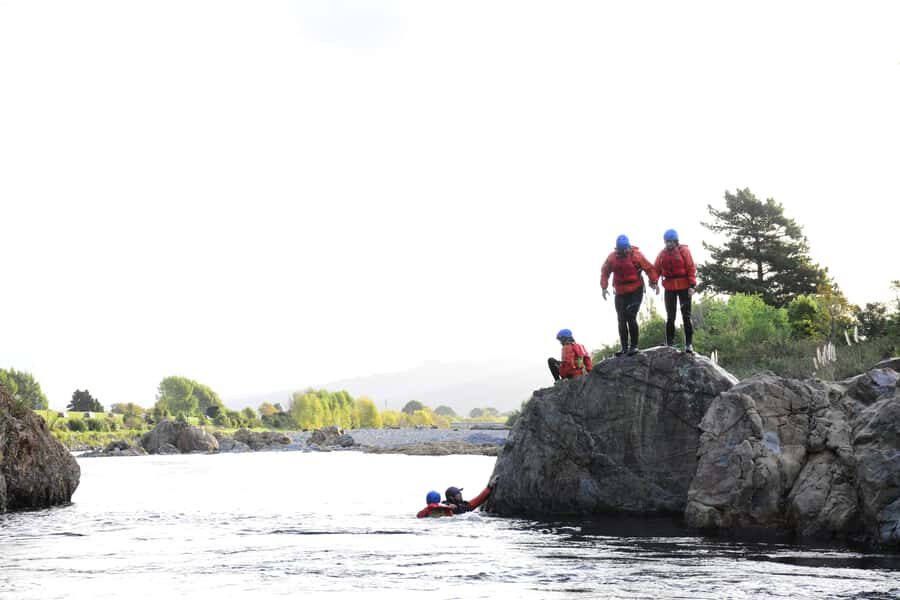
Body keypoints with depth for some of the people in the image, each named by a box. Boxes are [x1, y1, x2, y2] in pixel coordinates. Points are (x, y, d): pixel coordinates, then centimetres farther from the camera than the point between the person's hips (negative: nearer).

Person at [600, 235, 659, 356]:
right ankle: (624, 348, 12)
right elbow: (605, 272, 11)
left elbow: (650, 268, -8)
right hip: (620, 293, 4)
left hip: (636, 291, -4)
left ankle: (634, 345, -5)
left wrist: (654, 282, -18)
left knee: (631, 317, -14)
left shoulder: (636, 255, -9)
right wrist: (604, 287, 2)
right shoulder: (612, 257, 0)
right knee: (621, 320, 5)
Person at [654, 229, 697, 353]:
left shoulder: (683, 251, -5)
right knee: (670, 317, 7)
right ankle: (669, 344, 12)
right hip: (669, 289, 3)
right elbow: (656, 269, 7)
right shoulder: (662, 253, 6)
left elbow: (691, 268, -7)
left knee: (686, 316, 1)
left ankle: (689, 344, 4)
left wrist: (692, 285, -14)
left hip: (684, 287, -3)